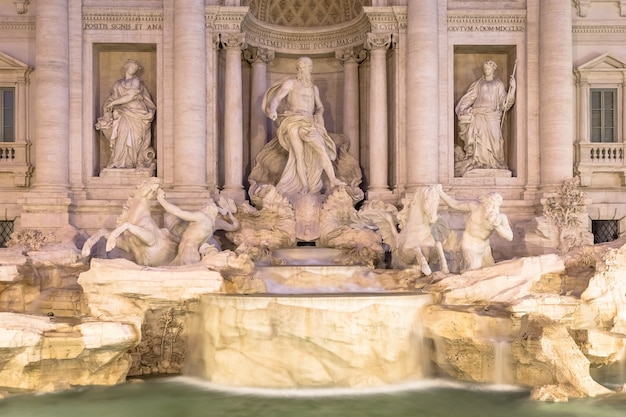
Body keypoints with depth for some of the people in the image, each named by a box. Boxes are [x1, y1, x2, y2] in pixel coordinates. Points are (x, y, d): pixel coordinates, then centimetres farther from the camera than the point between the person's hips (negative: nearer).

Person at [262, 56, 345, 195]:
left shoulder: (314, 88, 23)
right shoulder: (290, 82, 6)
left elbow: (320, 107, 29)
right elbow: (276, 98, -7)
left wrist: (317, 116, 4)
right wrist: (273, 110, -30)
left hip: (309, 124, 3)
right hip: (293, 121, -3)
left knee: (321, 147, -20)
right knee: (299, 153, -17)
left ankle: (332, 179, -26)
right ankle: (304, 185, -15)